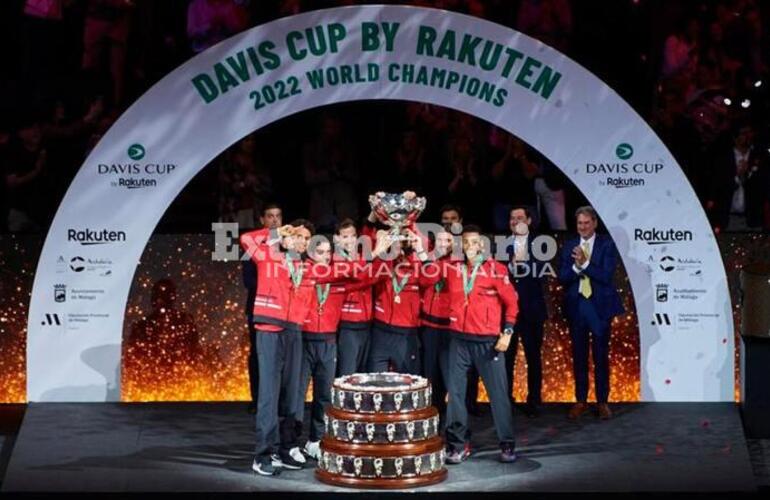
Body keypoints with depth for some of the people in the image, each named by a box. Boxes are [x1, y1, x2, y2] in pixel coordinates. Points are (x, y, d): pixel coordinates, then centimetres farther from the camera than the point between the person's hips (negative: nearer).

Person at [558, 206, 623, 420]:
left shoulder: (607, 245, -2)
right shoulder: (569, 246, 7)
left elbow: (606, 276, -13)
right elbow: (562, 278, 0)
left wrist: (585, 263, -21)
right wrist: (576, 266, -18)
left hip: (599, 306, -3)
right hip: (576, 305, 3)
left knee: (601, 356, 2)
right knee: (579, 356, 8)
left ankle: (602, 401, 9)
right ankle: (581, 401, 16)